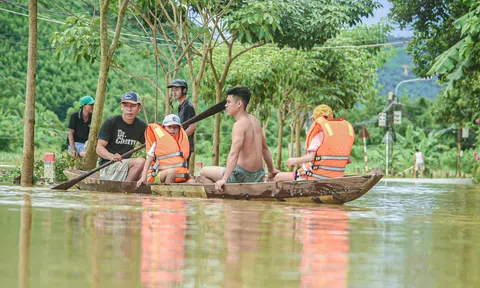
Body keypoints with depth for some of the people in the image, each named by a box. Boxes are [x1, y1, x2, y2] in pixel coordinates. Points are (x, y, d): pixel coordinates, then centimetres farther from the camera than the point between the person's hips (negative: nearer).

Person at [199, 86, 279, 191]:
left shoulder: (240, 124, -18)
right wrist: (271, 170, 34)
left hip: (243, 175, -9)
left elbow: (234, 153, -29)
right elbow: (264, 148, 21)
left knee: (203, 173, 2)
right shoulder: (254, 121, 9)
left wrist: (224, 179, -36)